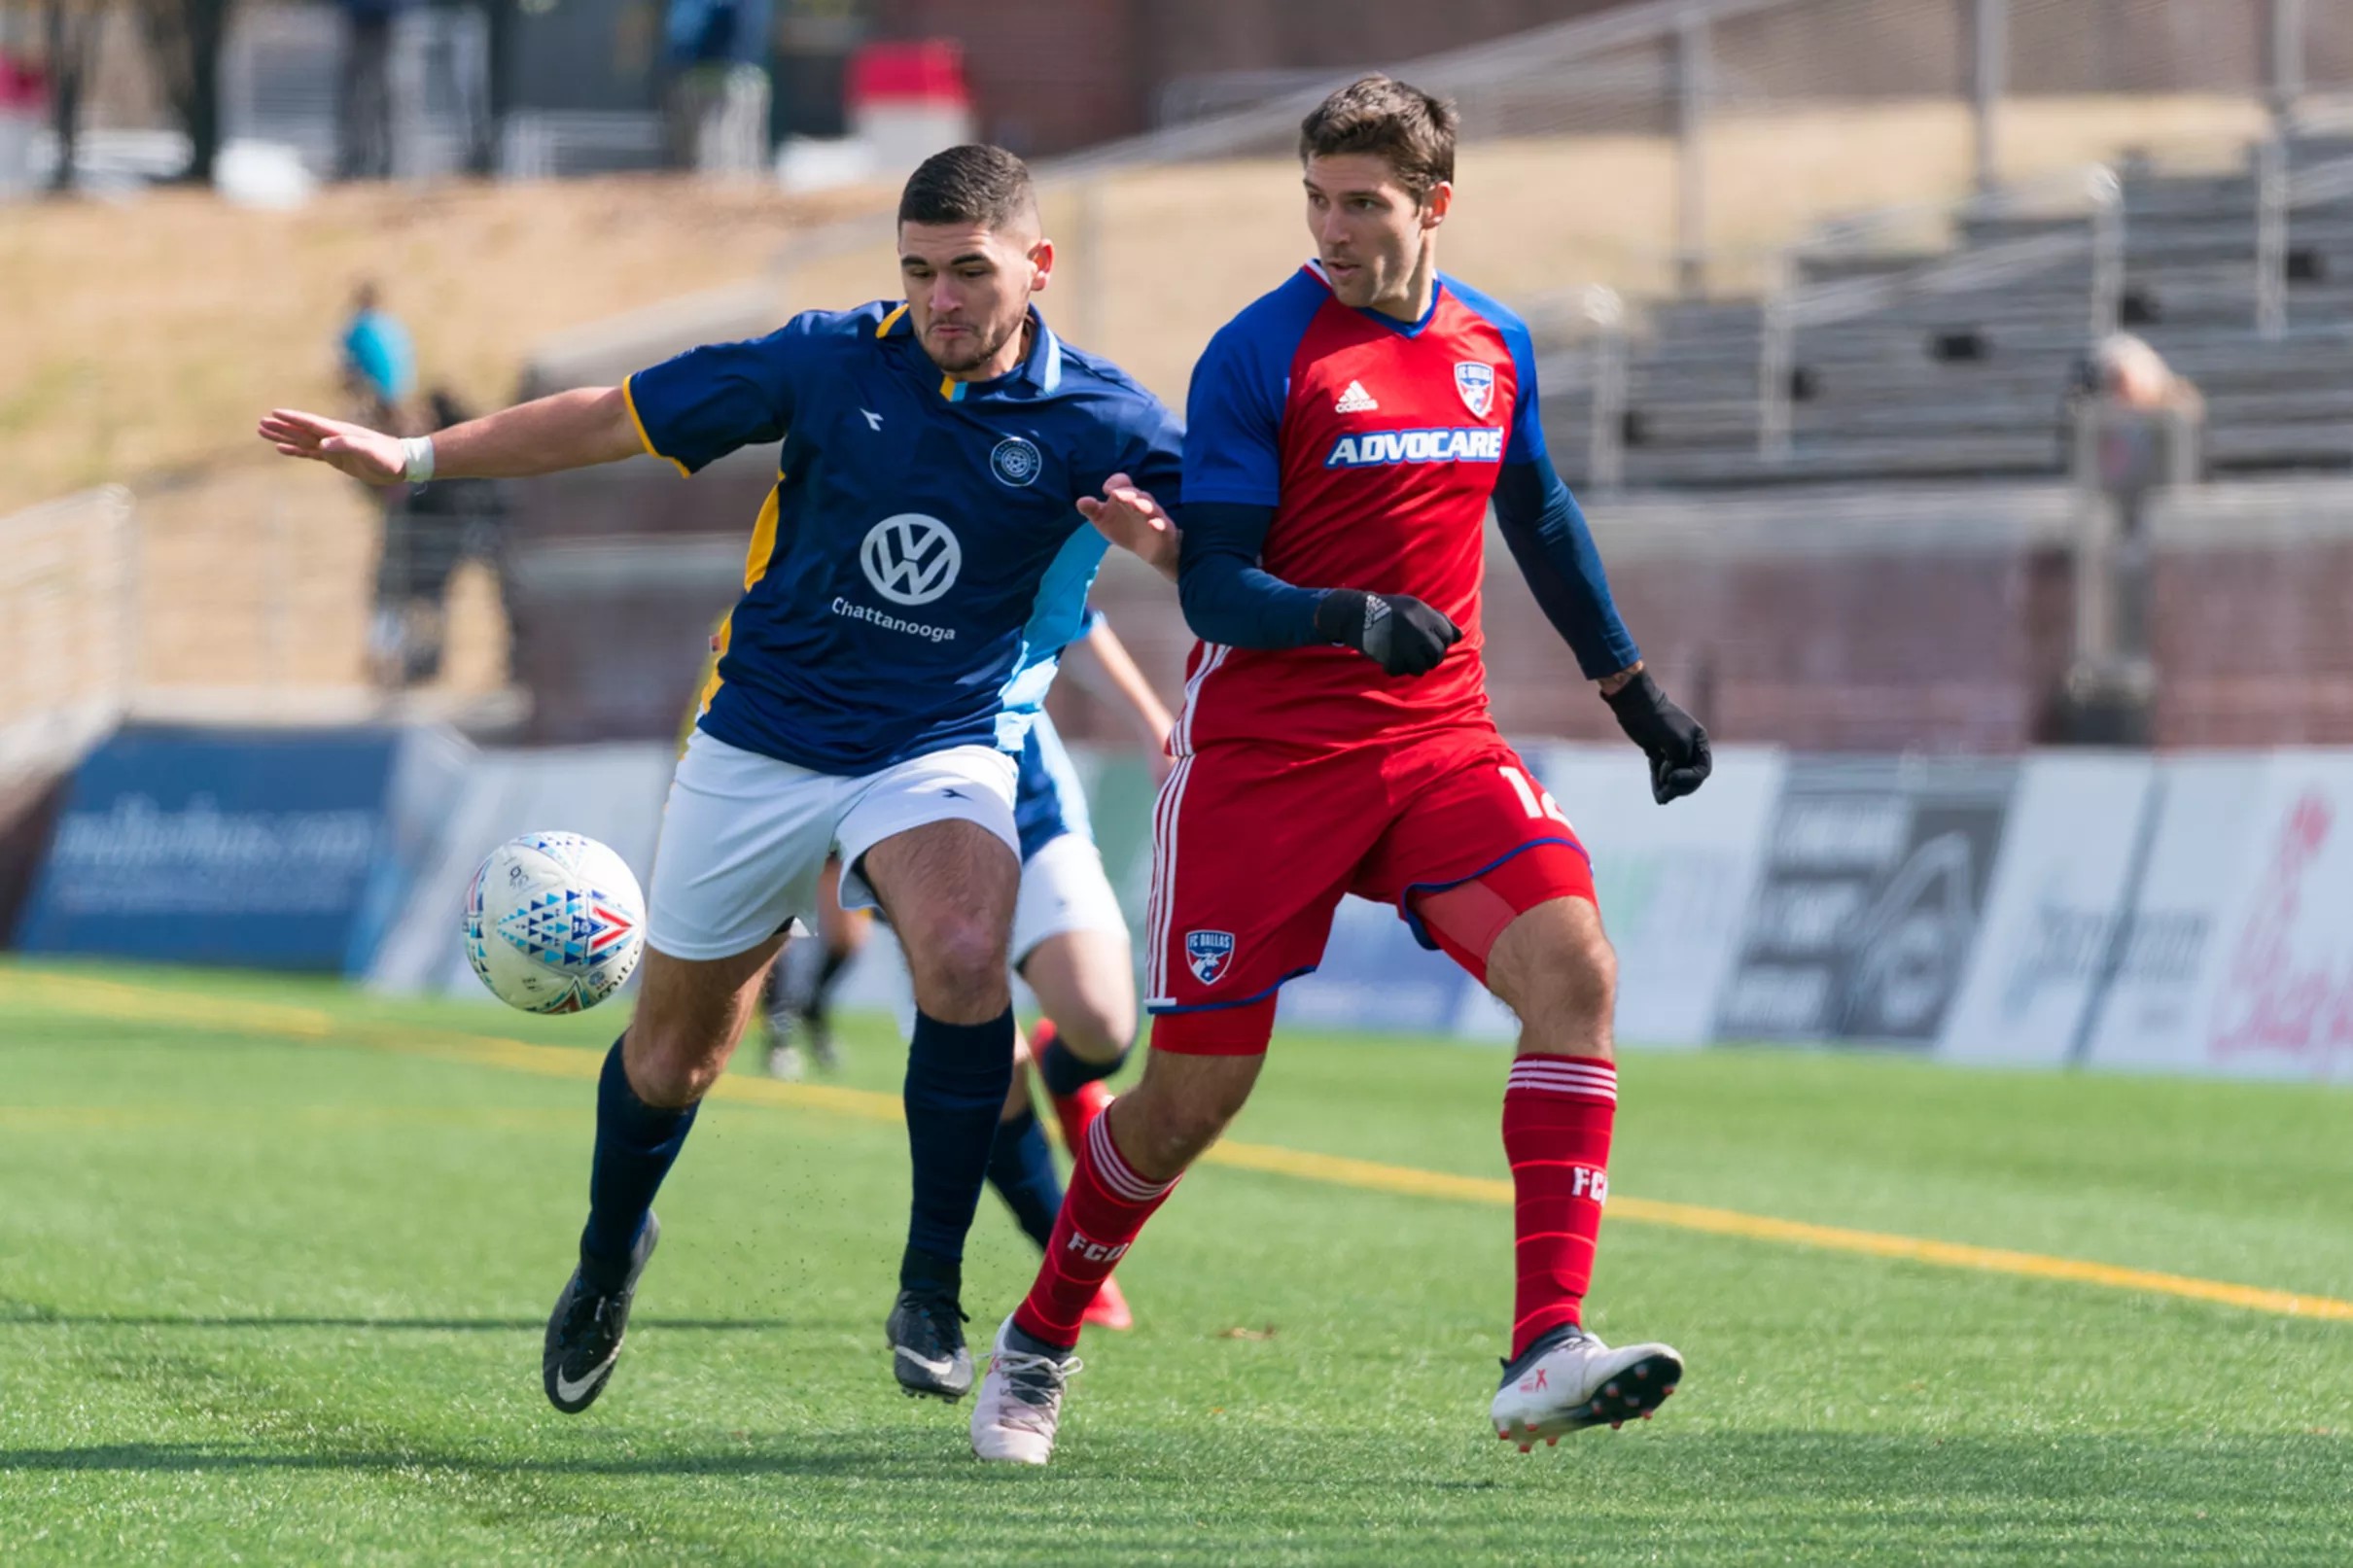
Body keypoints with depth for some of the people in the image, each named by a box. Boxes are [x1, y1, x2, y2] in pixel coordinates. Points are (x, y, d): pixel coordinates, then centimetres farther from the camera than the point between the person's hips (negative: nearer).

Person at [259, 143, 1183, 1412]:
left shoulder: (1095, 422, -10)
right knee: (675, 1050, 11)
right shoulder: (831, 361, -9)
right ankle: (608, 1257, 43)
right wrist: (412, 456, -1)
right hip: (763, 740, 1)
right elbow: (618, 420, 0)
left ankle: (931, 1290, -17)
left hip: (942, 748, -1)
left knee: (964, 959, -32)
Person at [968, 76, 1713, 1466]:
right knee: (1193, 1092, 0)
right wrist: (1350, 619, -30)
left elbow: (1540, 519, 24)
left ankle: (1546, 1353, -26)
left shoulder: (1493, 346, 7)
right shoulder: (1259, 356, -10)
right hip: (1261, 752, -4)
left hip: (1437, 739, 4)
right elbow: (1212, 583, -13)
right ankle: (1040, 1342, 27)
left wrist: (1633, 686, 28)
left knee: (1573, 966, -21)